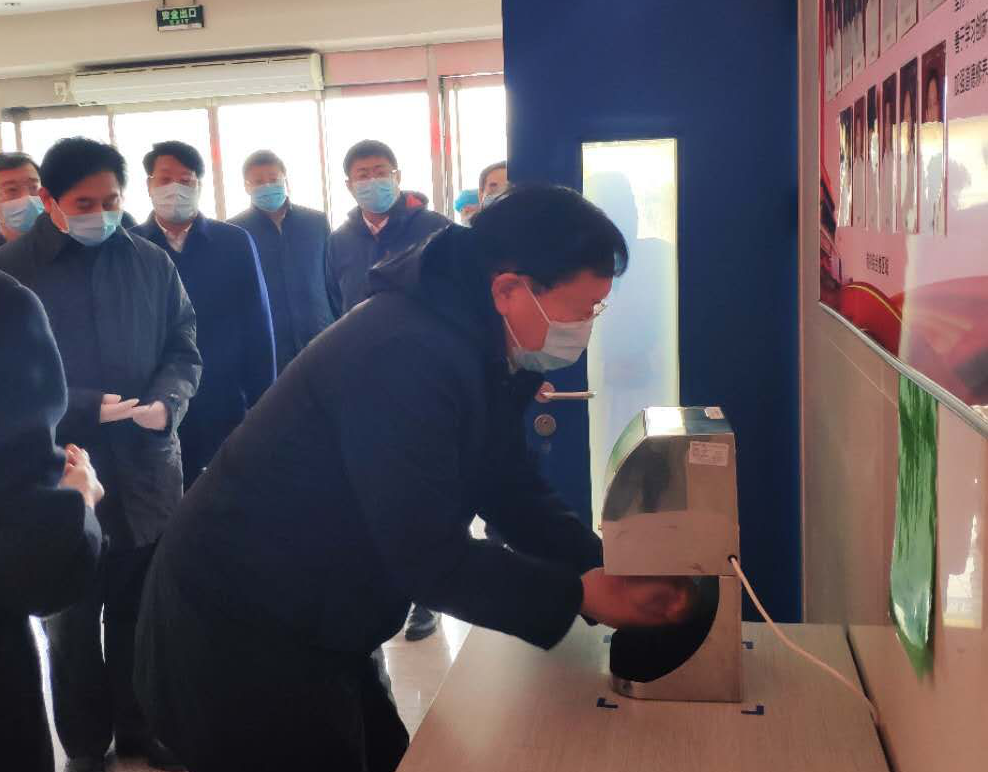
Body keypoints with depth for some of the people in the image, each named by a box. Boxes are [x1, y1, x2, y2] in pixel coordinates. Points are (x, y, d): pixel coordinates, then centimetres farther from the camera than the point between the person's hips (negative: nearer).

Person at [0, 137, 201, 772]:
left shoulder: (152, 264, 3)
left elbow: (184, 351, 5)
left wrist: (168, 402, -16)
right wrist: (83, 409, -21)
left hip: (148, 471, 2)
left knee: (143, 615, 15)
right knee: (72, 624, 15)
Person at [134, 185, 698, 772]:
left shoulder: (482, 352, 2)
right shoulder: (407, 355, -30)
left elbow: (513, 493, 6)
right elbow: (431, 558, -29)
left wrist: (611, 568, -7)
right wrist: (579, 595, -21)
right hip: (236, 636, -9)